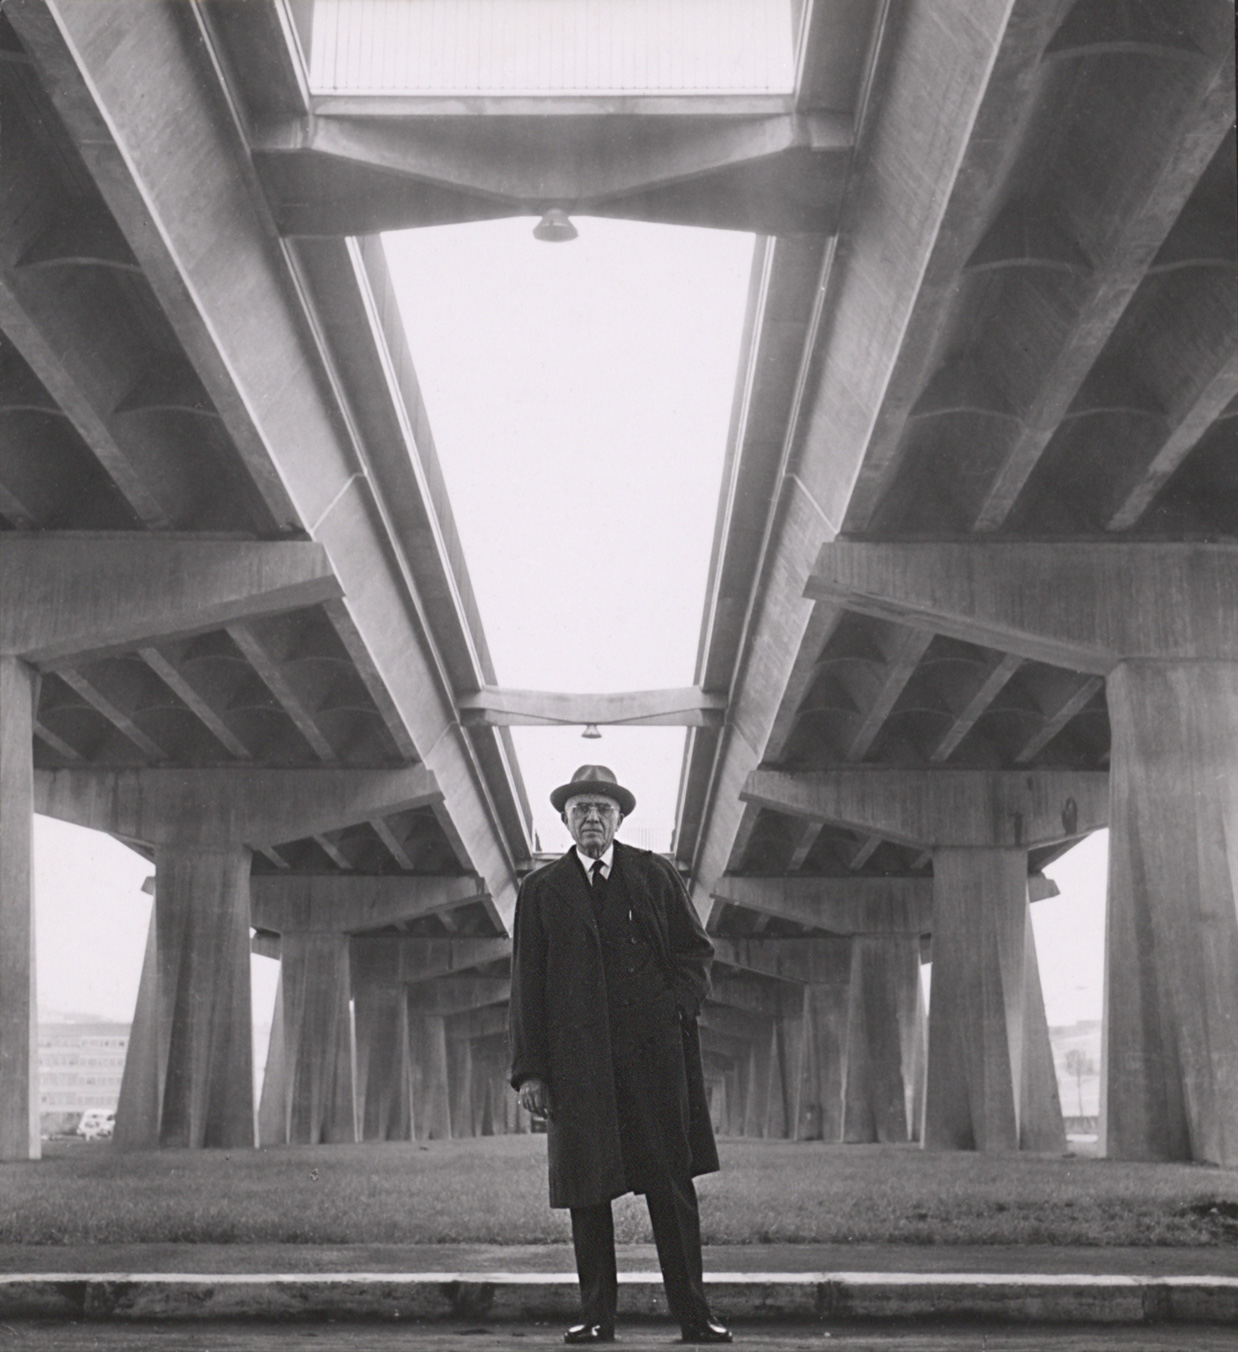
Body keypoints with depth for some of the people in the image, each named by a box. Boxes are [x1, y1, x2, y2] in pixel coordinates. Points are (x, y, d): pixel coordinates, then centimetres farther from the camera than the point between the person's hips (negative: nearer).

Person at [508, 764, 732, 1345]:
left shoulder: (655, 875, 11)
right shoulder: (541, 891, 9)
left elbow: (695, 949, 14)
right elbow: (526, 986, 6)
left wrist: (674, 1008, -3)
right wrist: (529, 1070, -1)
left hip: (654, 1051, 0)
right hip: (578, 1059, 0)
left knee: (672, 1184, 0)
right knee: (586, 1191, 2)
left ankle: (693, 1314, 6)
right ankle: (596, 1315, 12)